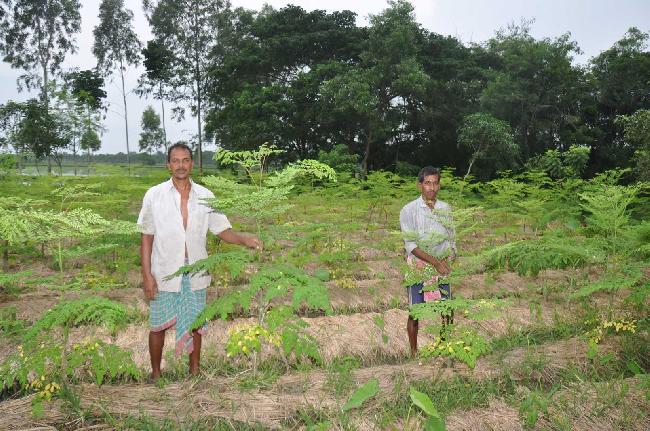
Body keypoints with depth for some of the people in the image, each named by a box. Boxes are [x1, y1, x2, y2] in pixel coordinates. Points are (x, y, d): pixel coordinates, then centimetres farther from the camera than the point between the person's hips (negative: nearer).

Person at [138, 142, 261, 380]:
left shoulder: (205, 196, -1)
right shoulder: (154, 195, -5)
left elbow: (222, 229, -1)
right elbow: (147, 237, -2)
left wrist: (244, 239, -20)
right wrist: (147, 274, -7)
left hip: (195, 272, 2)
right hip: (164, 272, -1)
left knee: (195, 324, 13)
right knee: (158, 325, 10)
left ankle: (194, 372, 31)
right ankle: (156, 374, 31)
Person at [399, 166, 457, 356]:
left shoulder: (445, 209, 5)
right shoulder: (409, 210, -8)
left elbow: (451, 239, 10)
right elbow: (410, 245, -13)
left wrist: (447, 261, -7)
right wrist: (434, 262, -20)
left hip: (442, 266, 3)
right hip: (418, 265, -3)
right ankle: (414, 353, 18)